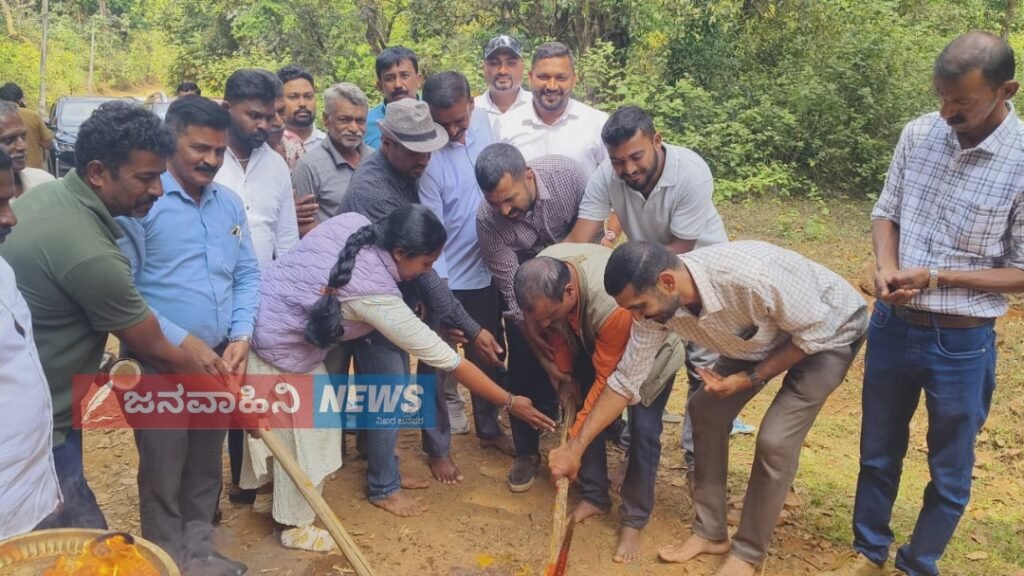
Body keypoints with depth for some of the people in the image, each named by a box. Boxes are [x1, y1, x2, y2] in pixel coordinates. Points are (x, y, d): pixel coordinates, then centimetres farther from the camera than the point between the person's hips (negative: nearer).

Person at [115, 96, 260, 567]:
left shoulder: (230, 204, 7)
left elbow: (248, 274, 10)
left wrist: (242, 336, -5)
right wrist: (182, 341, -17)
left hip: (219, 363, 6)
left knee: (206, 472, 20)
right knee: (163, 478, 9)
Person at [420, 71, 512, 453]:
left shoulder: (484, 124, -4)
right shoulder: (426, 155, -20)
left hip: (487, 268, 5)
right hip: (446, 277, -5)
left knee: (486, 353, 19)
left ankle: (488, 426, 37)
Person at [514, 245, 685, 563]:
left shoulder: (612, 304, -46)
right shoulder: (543, 276, -27)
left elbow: (607, 380, -34)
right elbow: (557, 331, -6)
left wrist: (573, 440, -29)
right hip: (593, 341, 6)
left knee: (642, 430, -9)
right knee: (585, 413, 1)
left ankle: (633, 520, 5)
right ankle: (594, 497, 17)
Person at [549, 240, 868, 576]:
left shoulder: (751, 277, -43)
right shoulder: (656, 300, -22)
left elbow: (815, 330, -26)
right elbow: (626, 379, -13)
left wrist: (752, 378, -23)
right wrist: (575, 447, -12)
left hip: (831, 330, -6)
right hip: (767, 334, 6)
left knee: (775, 439, -15)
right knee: (705, 410, 1)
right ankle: (711, 533, 17)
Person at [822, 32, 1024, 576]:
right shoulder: (919, 134, -5)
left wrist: (936, 277, -22)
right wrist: (885, 265, -13)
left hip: (962, 343, -3)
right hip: (891, 325, 4)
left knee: (949, 472, 16)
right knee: (878, 454, 20)